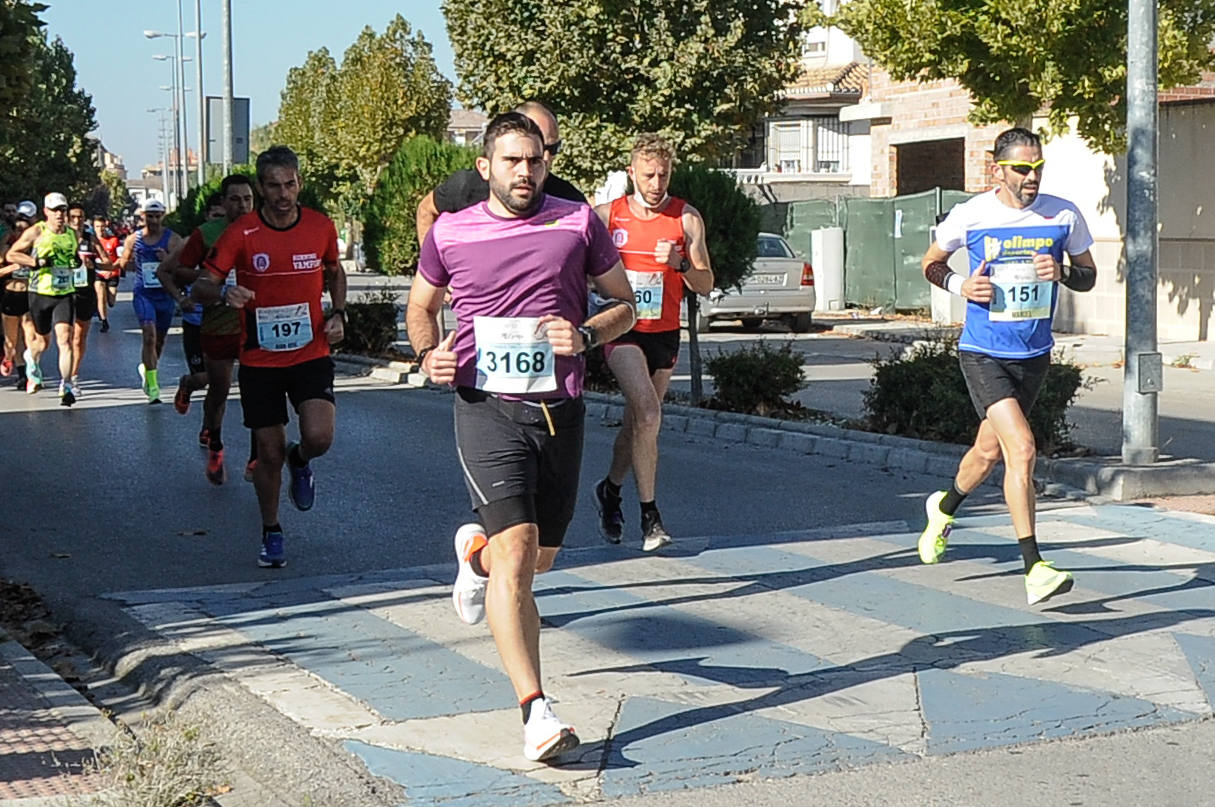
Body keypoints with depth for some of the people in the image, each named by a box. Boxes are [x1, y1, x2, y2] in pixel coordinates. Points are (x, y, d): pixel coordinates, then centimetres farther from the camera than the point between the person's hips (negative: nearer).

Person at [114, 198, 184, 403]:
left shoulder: (172, 239, -2)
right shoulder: (133, 239, 3)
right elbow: (123, 264, 16)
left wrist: (168, 260, -28)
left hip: (166, 294, 1)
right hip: (143, 294, -1)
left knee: (160, 339, 15)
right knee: (149, 336, -17)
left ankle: (146, 368, 45)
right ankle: (152, 386, -17)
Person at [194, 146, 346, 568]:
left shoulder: (321, 227, 0)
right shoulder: (241, 234, -8)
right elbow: (201, 286, -7)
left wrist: (338, 314, 3)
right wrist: (223, 291, -30)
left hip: (311, 353, 1)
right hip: (259, 359, -1)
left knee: (319, 437, -19)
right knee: (269, 452, 3)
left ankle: (300, 461, 19)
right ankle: (271, 533, 25)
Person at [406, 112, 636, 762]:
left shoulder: (578, 223, 3)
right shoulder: (449, 233, 3)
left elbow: (623, 303, 11)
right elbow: (421, 305, 19)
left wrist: (585, 335, -10)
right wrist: (429, 352, -1)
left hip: (559, 409, 3)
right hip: (487, 408, -3)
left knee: (541, 556, 15)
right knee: (516, 549, -18)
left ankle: (475, 550, 52)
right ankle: (535, 712, -19)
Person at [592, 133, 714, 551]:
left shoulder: (687, 219, 0)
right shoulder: (606, 216, -1)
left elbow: (706, 285, 1)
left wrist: (680, 263, -18)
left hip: (664, 333, 3)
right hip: (622, 329, -2)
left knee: (637, 421, 12)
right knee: (647, 413, -21)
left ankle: (610, 489, 38)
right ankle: (648, 512, -14)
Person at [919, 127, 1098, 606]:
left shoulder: (1063, 216, -3)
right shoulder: (970, 215, -9)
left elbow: (1088, 277, 9)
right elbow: (931, 263, 8)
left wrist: (1062, 273, -13)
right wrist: (961, 285, -13)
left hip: (1034, 355, 4)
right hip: (983, 354, -4)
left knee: (990, 451, 19)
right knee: (1022, 449, -20)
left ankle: (943, 508, 51)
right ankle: (1034, 570, -16)